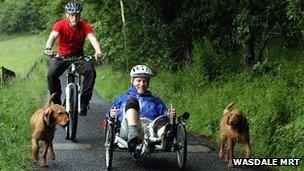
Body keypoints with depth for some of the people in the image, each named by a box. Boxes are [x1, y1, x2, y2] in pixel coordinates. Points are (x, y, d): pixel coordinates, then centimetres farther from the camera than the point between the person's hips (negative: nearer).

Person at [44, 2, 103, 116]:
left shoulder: (85, 26, -15)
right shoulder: (60, 25, -18)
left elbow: (92, 38, -30)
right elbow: (53, 36, -34)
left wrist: (98, 51, -51)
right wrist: (48, 48, -56)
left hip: (78, 56, 1)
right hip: (62, 56, -1)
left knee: (90, 71, -27)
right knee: (51, 74, -26)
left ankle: (84, 101, -16)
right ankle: (56, 103, -9)